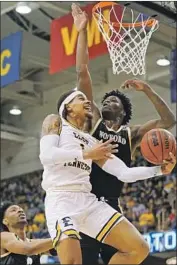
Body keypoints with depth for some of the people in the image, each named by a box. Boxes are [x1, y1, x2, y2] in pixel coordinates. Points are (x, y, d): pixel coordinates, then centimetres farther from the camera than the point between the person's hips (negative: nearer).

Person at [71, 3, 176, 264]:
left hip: (112, 206, 2)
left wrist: (146, 89, 1)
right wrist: (82, 31, 3)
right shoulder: (93, 120, 11)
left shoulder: (131, 134, 14)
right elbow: (82, 73, 6)